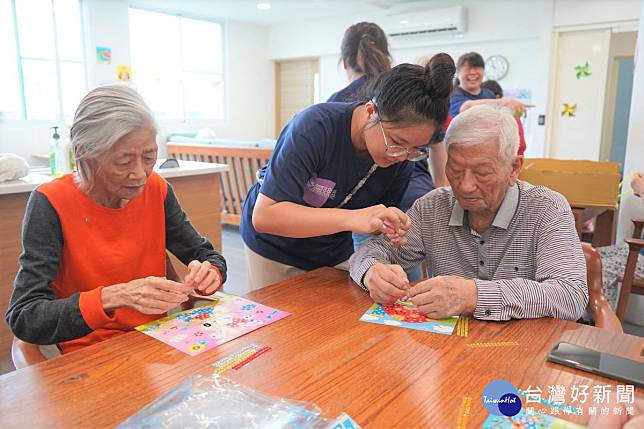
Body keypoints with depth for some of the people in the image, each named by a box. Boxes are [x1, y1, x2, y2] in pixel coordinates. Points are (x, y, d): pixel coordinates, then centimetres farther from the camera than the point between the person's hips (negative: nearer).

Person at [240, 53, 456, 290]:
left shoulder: (401, 158, -15)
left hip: (335, 253, 4)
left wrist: (391, 235, -25)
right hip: (276, 251, -3)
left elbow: (382, 221, -1)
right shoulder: (315, 126, -30)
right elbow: (264, 216, -35)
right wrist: (351, 218, -43)